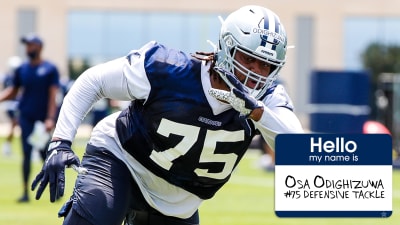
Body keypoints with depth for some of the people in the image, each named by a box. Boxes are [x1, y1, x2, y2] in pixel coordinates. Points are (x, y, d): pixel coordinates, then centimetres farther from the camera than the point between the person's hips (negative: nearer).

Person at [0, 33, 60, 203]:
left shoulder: (50, 69, -4)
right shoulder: (22, 69, 7)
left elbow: (52, 95, -9)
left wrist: (50, 118, -17)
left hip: (43, 118, -3)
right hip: (26, 117, 3)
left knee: (46, 154, 2)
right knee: (26, 154, -1)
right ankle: (26, 192, 0)